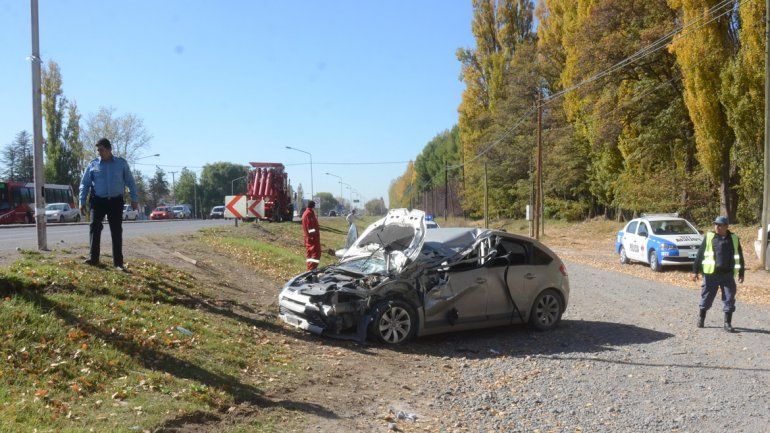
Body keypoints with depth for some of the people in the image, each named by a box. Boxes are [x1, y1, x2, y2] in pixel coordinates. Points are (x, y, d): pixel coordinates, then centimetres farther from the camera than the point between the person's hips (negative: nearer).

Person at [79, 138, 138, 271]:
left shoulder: (121, 163, 4)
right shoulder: (92, 165, 5)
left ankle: (118, 263, 4)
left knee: (116, 232, 0)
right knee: (94, 228, -8)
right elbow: (84, 184, 7)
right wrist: (82, 202, 0)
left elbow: (130, 182, 6)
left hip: (116, 201, -1)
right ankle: (94, 258, -2)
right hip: (98, 201, 1)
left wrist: (134, 199, 0)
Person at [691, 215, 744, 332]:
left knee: (729, 299, 2)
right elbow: (700, 254, 3)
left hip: (728, 274, 1)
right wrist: (695, 270, 1)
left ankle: (727, 323, 11)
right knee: (706, 297, 8)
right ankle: (701, 318, 26)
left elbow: (739, 256, 12)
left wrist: (741, 273, 10)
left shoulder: (734, 238, 5)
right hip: (711, 274, -1)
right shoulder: (709, 237, 1)